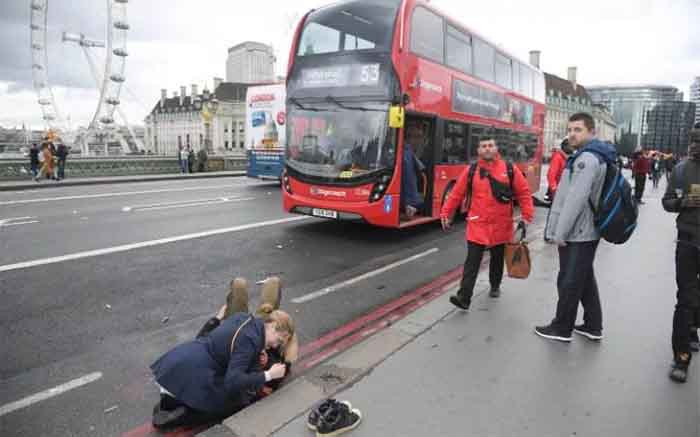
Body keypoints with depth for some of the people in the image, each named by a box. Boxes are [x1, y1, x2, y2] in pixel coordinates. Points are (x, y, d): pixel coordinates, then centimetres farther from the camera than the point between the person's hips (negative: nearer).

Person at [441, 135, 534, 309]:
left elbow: (524, 193, 3)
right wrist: (445, 213, 1)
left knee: (497, 260, 18)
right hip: (477, 226, -1)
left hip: (501, 226, 1)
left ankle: (495, 286, 42)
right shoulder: (471, 170, 0)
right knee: (472, 262, -6)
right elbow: (456, 194, 3)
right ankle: (464, 297, -6)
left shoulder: (510, 169, 0)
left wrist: (527, 215, -4)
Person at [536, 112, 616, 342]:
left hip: (576, 233, -10)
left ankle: (562, 328, 15)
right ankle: (593, 326, 29)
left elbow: (576, 200, -25)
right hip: (587, 231, 10)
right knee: (585, 279, 18)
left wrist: (560, 232, -19)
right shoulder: (594, 156, 15)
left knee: (569, 282, 2)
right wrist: (556, 229, 16)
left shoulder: (586, 159, -19)